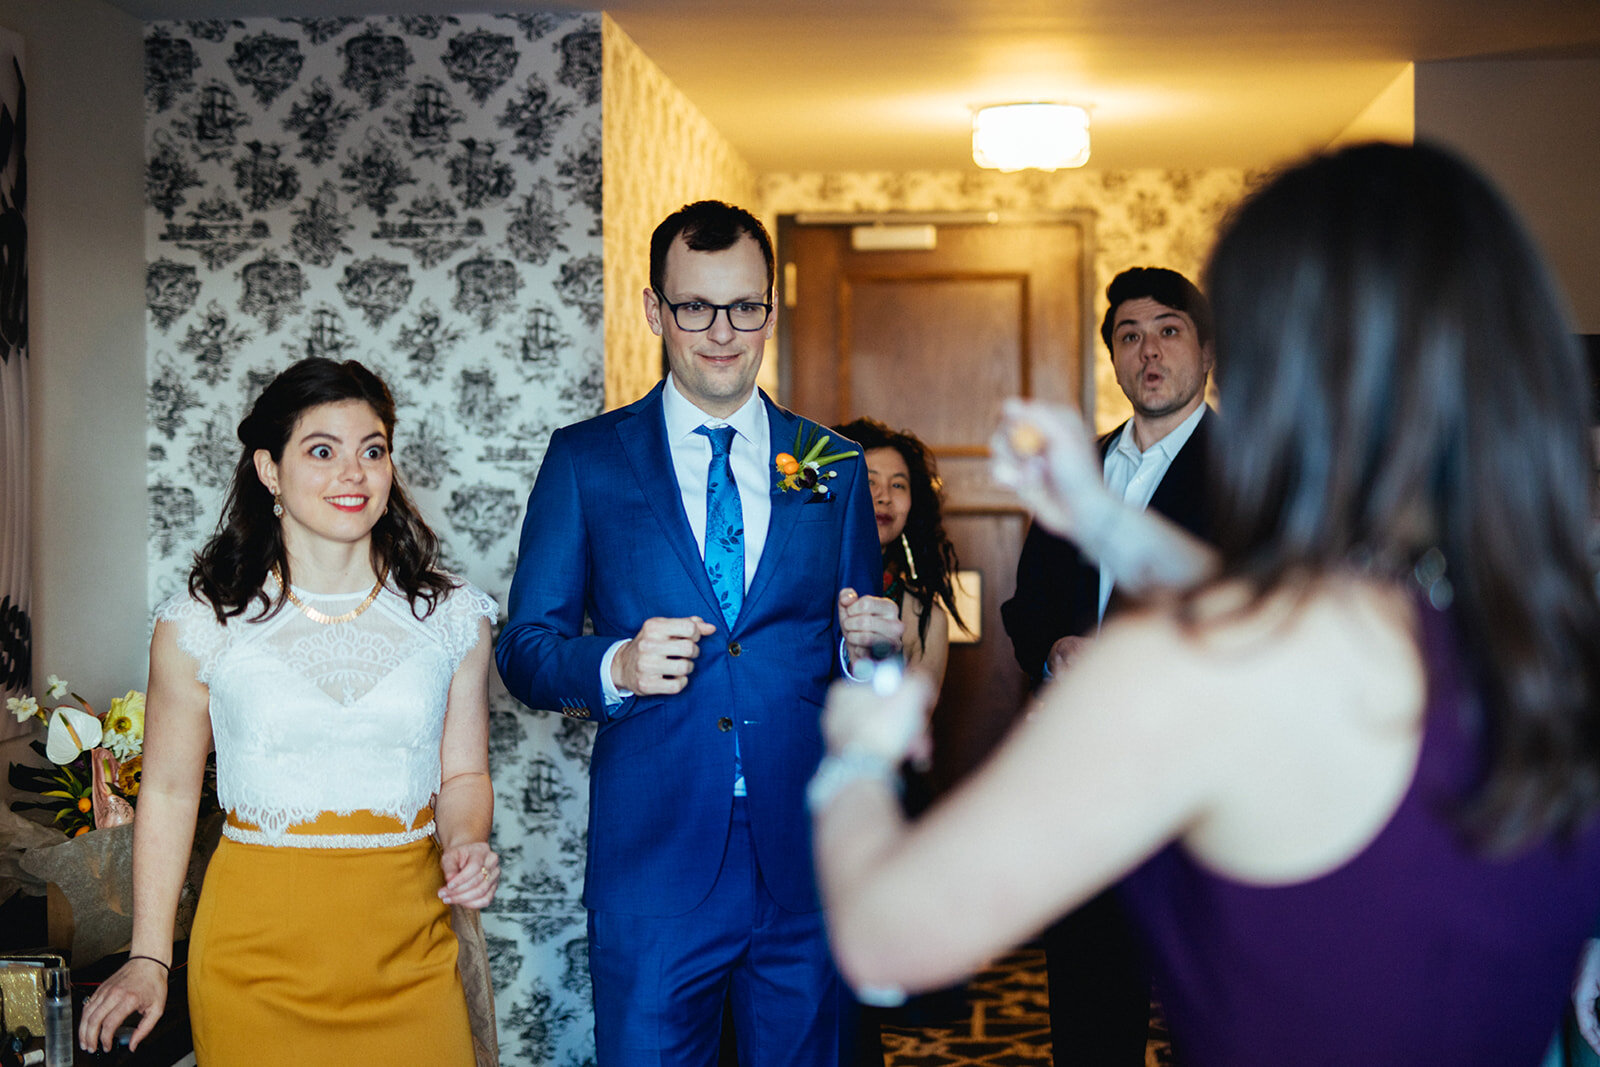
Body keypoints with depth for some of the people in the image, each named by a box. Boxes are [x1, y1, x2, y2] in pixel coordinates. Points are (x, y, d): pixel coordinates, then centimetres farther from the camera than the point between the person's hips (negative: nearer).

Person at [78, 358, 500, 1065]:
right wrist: (148, 958, 3)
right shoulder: (202, 623, -3)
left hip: (409, 953, 2)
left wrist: (465, 846, -11)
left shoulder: (449, 617, 3)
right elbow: (168, 788, 4)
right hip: (259, 947, -1)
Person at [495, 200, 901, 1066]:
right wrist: (615, 667, -17)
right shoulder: (585, 460, 3)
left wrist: (867, 650, -10)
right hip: (653, 857, -2)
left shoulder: (833, 466, 9)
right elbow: (524, 650, 2)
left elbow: (854, 651, 13)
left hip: (808, 864, 2)